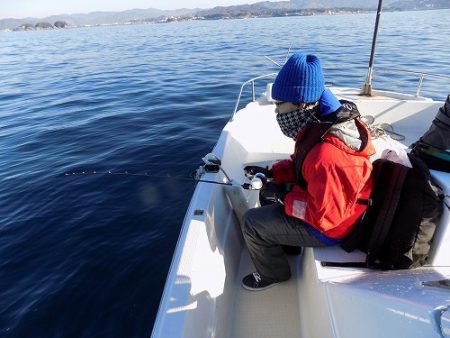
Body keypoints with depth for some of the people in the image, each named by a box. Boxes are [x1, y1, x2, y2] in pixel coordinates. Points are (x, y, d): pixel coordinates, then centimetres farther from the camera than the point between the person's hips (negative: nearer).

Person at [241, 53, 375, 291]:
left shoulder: (327, 156, -39)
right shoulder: (325, 123, -7)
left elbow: (324, 216, -32)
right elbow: (303, 164, 8)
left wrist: (287, 197, -20)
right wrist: (271, 173, -2)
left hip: (328, 229, -9)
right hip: (320, 203, 10)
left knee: (252, 222, -8)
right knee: (267, 191, 20)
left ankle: (273, 274, 19)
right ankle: (282, 243, 38)